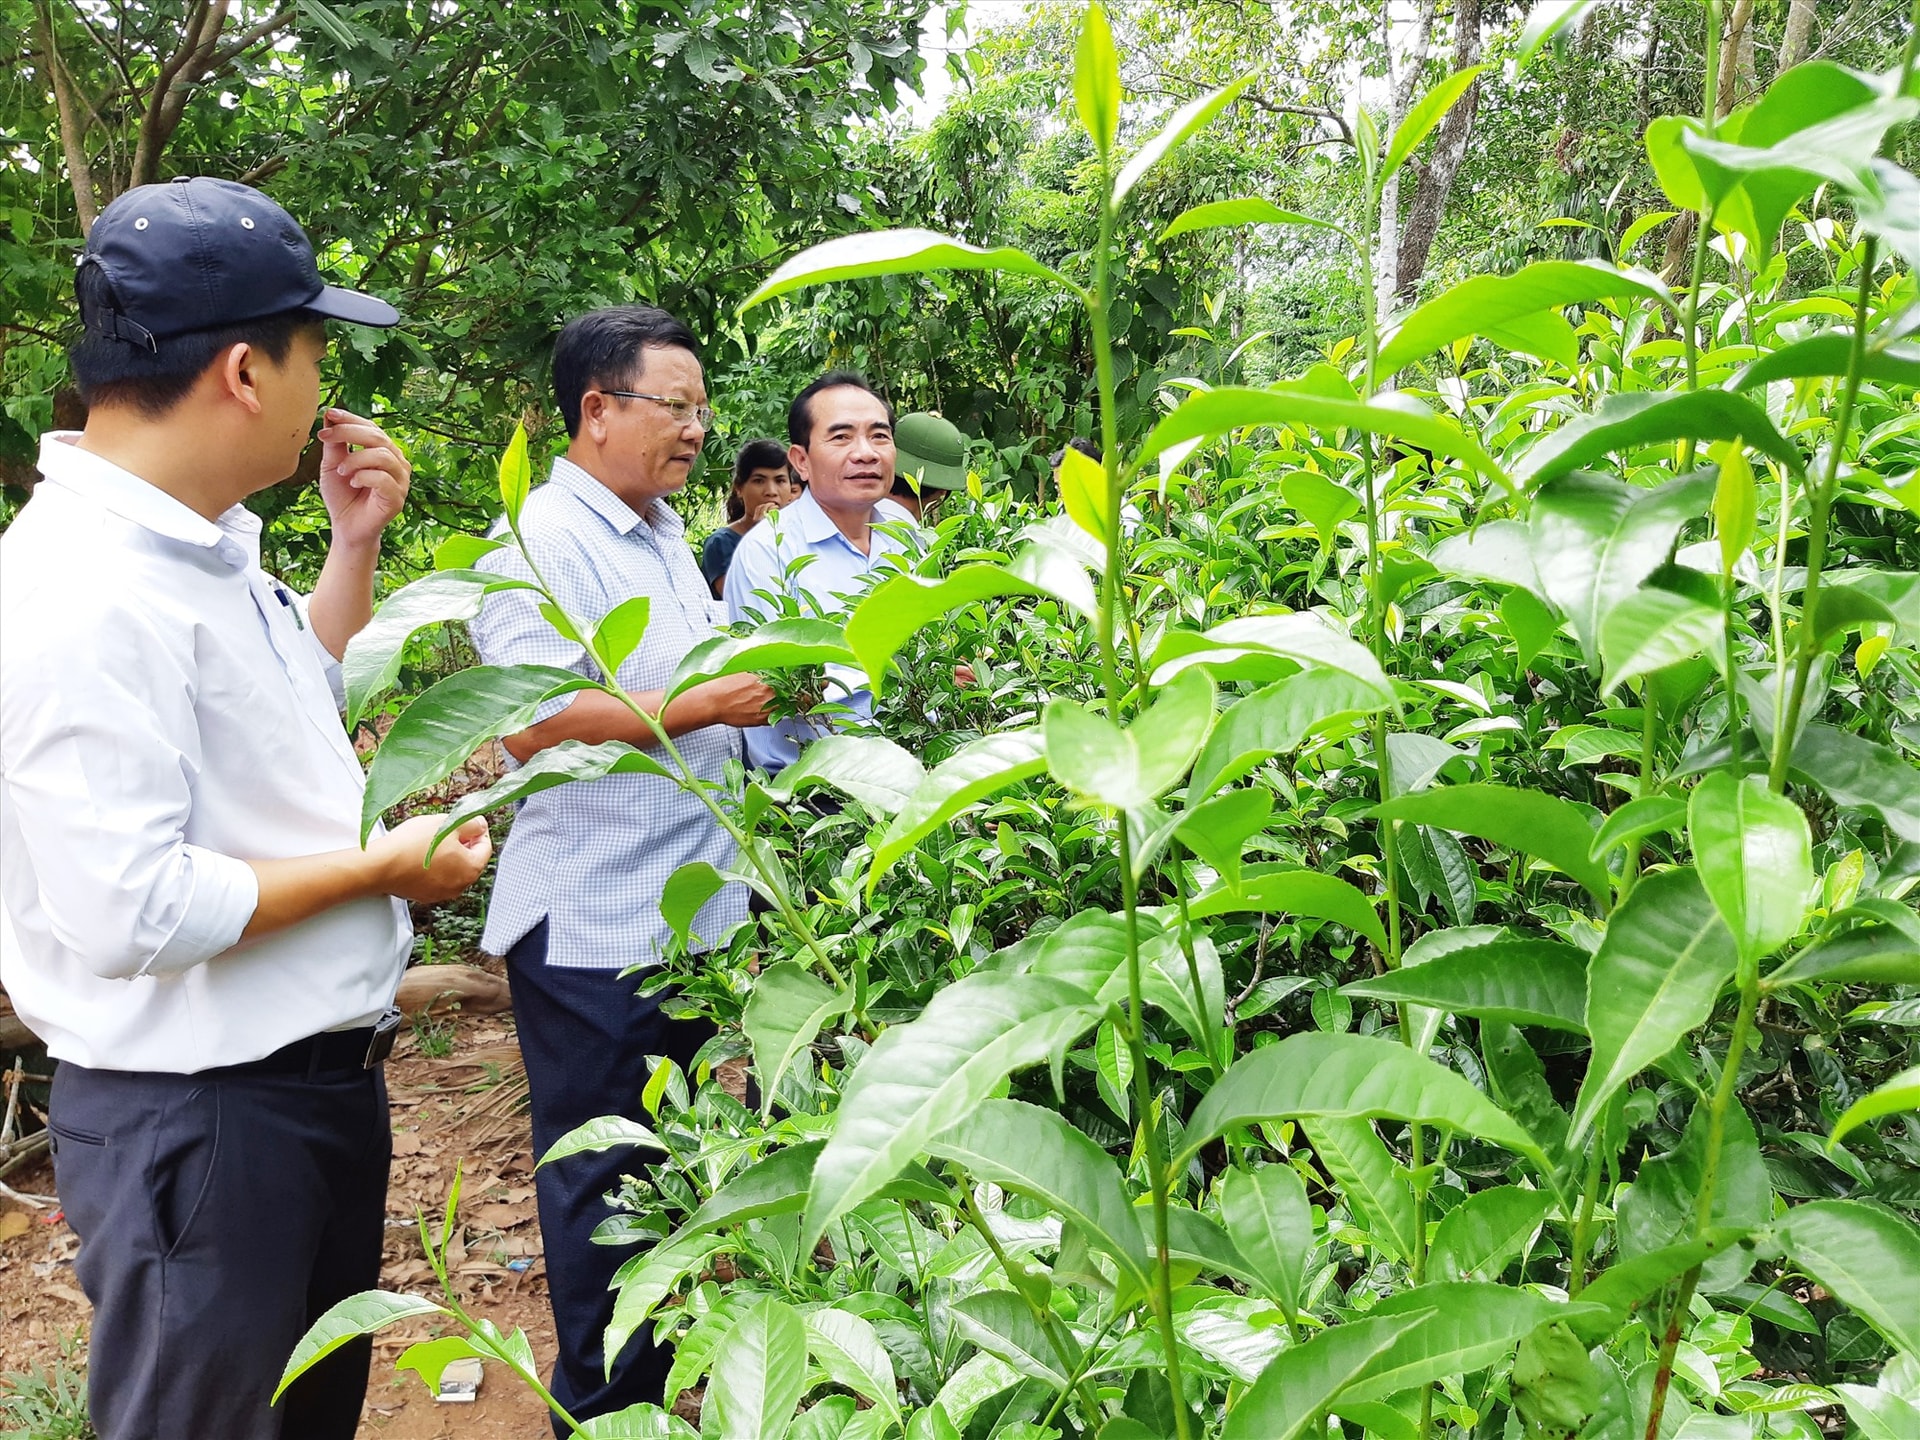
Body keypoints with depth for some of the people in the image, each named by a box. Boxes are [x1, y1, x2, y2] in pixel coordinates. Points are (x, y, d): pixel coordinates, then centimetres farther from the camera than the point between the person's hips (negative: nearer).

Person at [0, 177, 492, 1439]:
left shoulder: (208, 545, 6)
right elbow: (131, 913, -30)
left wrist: (356, 545, 10)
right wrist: (382, 868, -17)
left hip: (322, 1077, 10)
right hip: (194, 1119, -9)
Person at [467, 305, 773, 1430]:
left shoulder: (667, 533, 14)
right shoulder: (544, 542, -16)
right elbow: (534, 723, -27)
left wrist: (760, 667, 11)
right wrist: (714, 701, -23)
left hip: (688, 908, 9)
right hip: (593, 924, -9)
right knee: (604, 1174, 5)